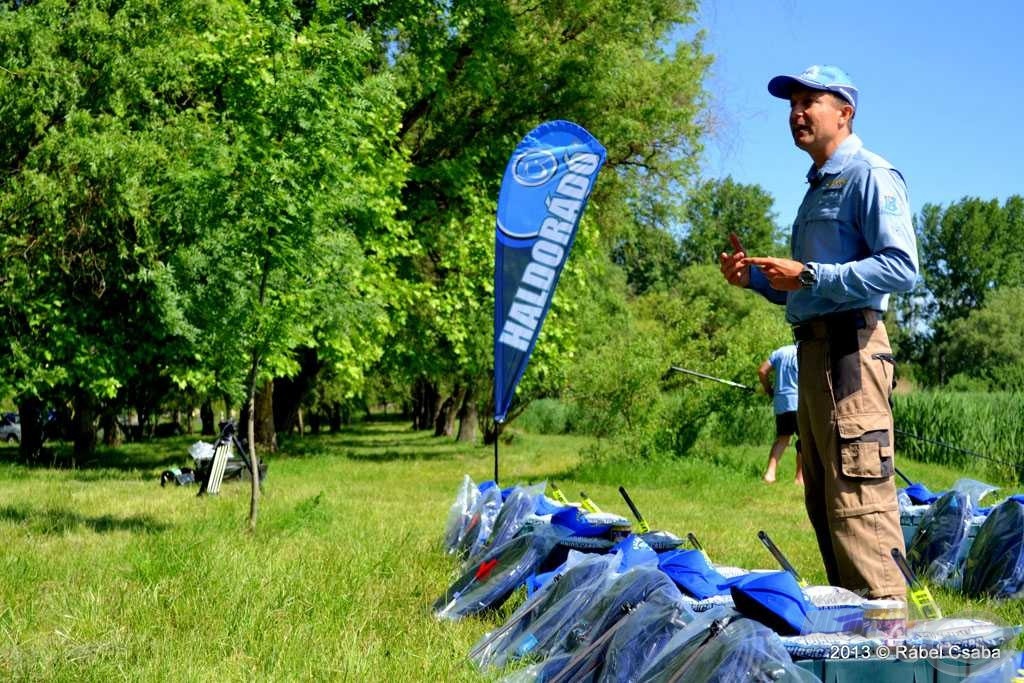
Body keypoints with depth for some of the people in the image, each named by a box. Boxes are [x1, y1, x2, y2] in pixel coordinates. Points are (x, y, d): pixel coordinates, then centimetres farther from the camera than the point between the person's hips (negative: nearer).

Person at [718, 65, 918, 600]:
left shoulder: (870, 175, -5)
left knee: (857, 502, -14)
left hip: (850, 349, -10)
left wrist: (809, 275, -19)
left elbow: (901, 267, -18)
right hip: (814, 349, 10)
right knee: (824, 504, 12)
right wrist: (756, 276, 13)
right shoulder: (817, 187, 25)